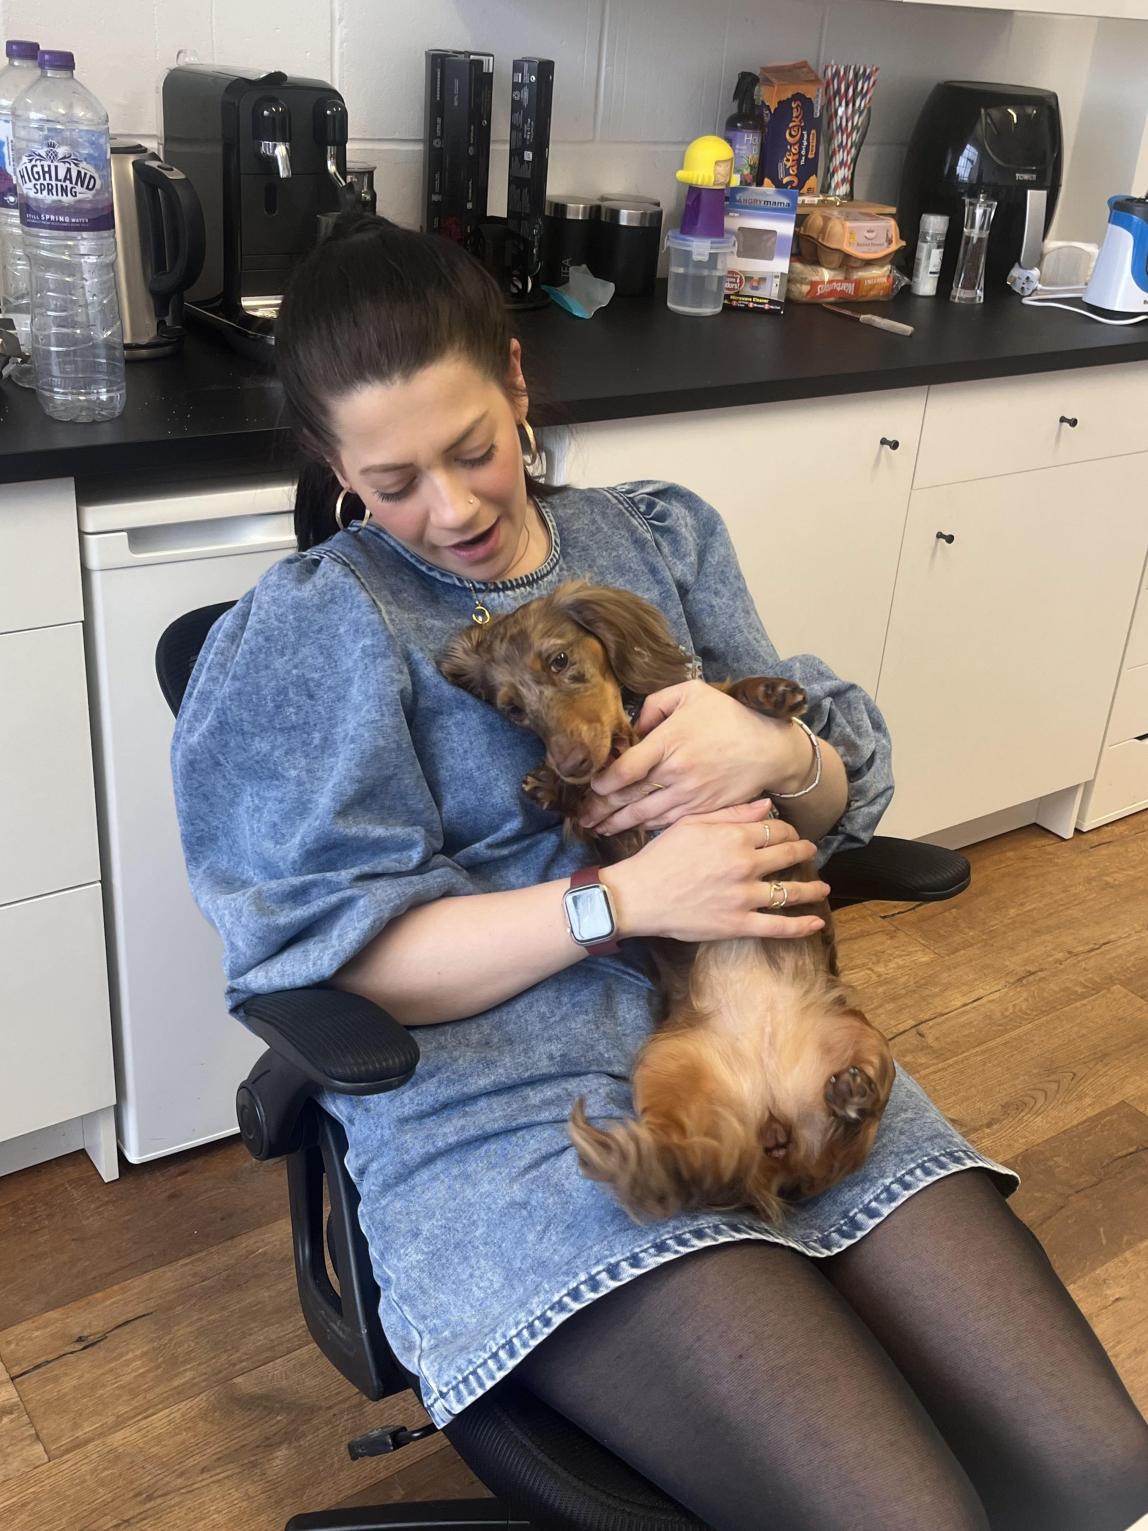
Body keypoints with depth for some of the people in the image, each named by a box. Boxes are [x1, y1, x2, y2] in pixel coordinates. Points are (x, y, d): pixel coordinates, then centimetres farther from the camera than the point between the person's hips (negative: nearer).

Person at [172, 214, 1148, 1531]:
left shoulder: (662, 535, 14)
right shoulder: (310, 629, 1)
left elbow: (842, 802, 13)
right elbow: (338, 960, -7)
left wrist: (776, 756, -12)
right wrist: (624, 900, -16)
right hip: (512, 1114, -4)